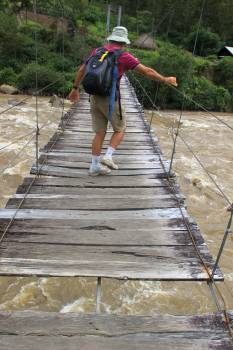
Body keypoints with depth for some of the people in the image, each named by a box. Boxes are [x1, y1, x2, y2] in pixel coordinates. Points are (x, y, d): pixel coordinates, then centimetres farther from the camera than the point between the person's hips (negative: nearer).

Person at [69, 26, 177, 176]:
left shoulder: (97, 51, 12)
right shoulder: (124, 56, -4)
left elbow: (82, 70, 16)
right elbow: (147, 71, -4)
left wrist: (75, 88, 25)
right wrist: (165, 80, 6)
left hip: (95, 97, 5)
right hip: (110, 98, -5)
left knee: (100, 133, 11)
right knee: (120, 129, 14)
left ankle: (95, 166, 12)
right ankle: (108, 157, 0)